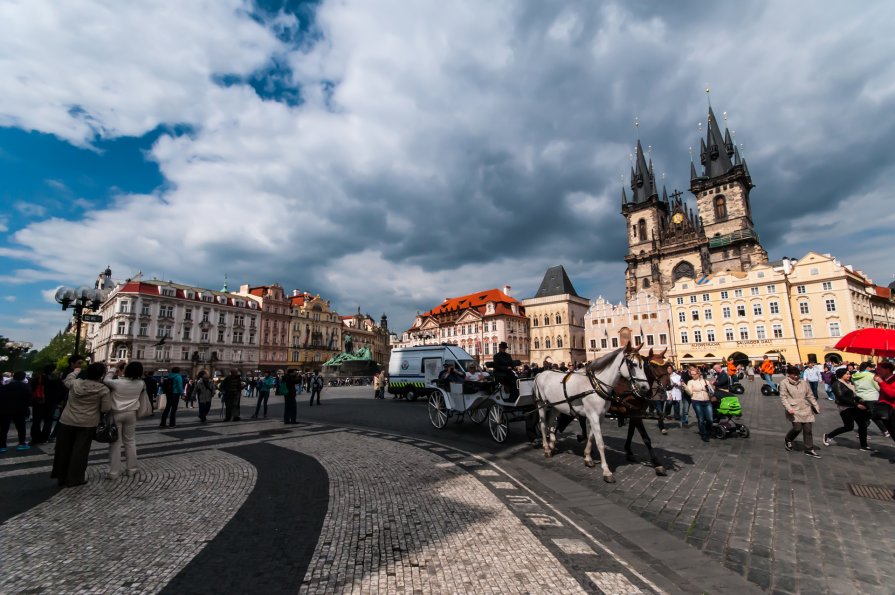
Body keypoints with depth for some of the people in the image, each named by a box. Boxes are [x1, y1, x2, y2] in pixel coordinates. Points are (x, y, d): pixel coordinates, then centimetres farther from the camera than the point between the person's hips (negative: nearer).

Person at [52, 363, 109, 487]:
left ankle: (61, 476, 29)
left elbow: (67, 380, 19)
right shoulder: (103, 389, -16)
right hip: (88, 424, -3)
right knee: (80, 450, 6)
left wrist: (75, 372, 35)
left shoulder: (75, 383, -6)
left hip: (67, 421, 3)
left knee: (64, 449, 17)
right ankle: (74, 479, 13)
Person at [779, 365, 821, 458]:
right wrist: (788, 408, -20)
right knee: (797, 428, -13)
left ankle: (809, 449, 17)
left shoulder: (803, 383, 9)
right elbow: (783, 397, -8)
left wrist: (816, 406, 11)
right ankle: (787, 440, 16)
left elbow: (810, 396, 16)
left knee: (808, 430, 5)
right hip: (794, 410, -5)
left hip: (806, 409, 5)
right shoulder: (784, 383, -5)